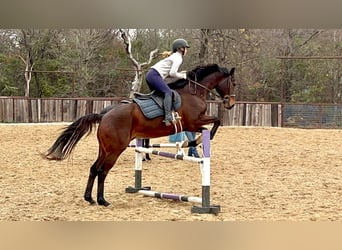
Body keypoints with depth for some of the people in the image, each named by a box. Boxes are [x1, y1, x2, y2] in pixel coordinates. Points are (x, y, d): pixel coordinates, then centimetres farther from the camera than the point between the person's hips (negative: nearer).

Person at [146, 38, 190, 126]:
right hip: (155, 75, -11)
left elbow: (168, 72, 21)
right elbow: (172, 73, -16)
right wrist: (182, 76, 0)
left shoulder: (173, 56, 26)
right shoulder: (178, 58, -5)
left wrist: (180, 73, 15)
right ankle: (168, 117, -36)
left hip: (150, 74, 11)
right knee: (168, 92, -22)